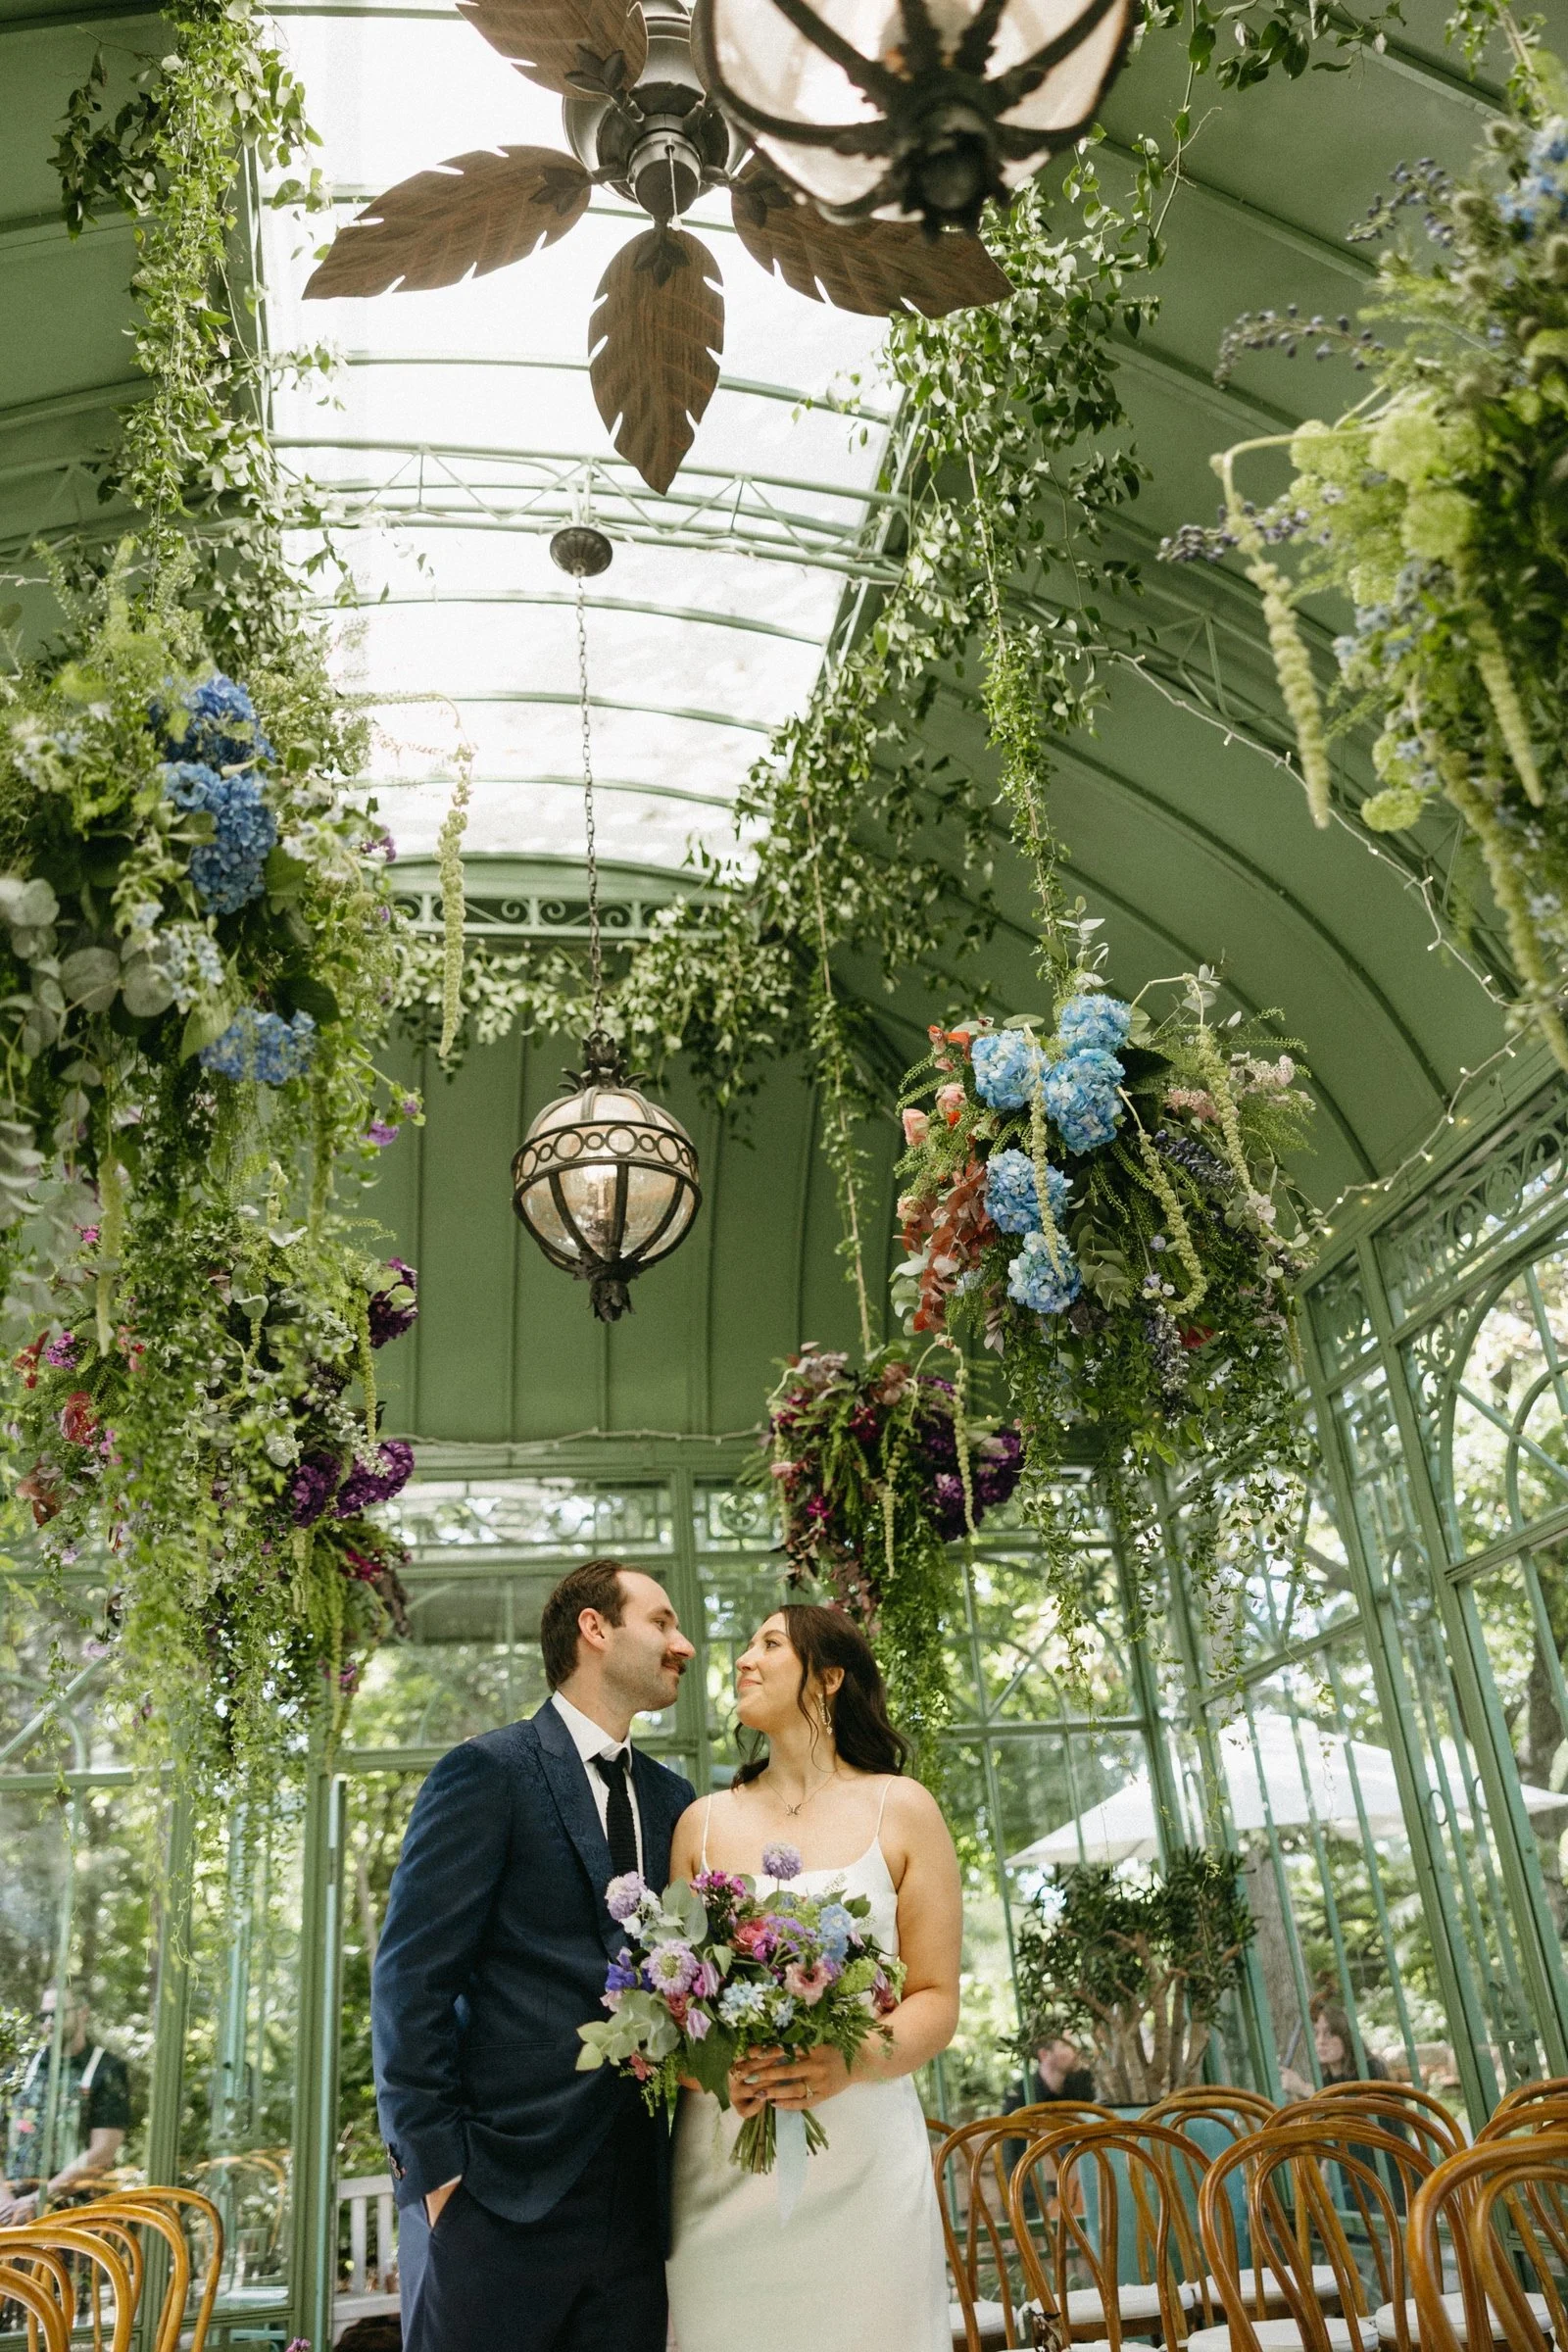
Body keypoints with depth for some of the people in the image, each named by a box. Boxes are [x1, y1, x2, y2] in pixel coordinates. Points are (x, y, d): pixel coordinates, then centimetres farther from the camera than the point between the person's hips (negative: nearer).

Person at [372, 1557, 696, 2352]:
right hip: (496, 2194, -5)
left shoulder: (672, 1800, 12)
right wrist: (433, 2162, -11)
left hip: (634, 2200, 5)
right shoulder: (487, 1773, -7)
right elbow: (410, 1978, -9)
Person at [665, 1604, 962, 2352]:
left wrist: (851, 2061, -18)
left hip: (862, 2157, -2)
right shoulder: (703, 1823, 8)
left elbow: (937, 2001, 0)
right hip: (722, 2162, 2)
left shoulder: (901, 1811, 2)